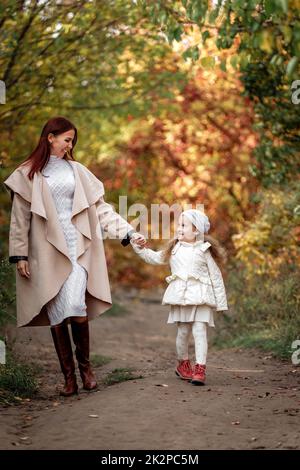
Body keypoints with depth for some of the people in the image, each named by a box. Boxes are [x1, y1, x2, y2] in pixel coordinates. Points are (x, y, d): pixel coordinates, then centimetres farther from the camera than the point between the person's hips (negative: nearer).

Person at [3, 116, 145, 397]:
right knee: (57, 314, -1)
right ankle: (69, 376, 8)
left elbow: (100, 207, 11)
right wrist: (19, 255, -2)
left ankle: (84, 366, 7)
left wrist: (128, 232, 4)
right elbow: (20, 217, 3)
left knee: (76, 307, -14)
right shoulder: (28, 174, 4)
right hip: (46, 251, -1)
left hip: (77, 247, 1)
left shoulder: (77, 171, 12)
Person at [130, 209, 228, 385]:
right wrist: (139, 248, 7)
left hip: (200, 298, -3)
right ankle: (183, 363, 29)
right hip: (180, 297, 4)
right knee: (183, 332, 11)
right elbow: (155, 258, 19)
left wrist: (221, 302, 1)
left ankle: (200, 369, -12)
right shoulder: (174, 249, 11)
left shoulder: (203, 251, 0)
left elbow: (216, 276, 2)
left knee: (200, 331, -10)